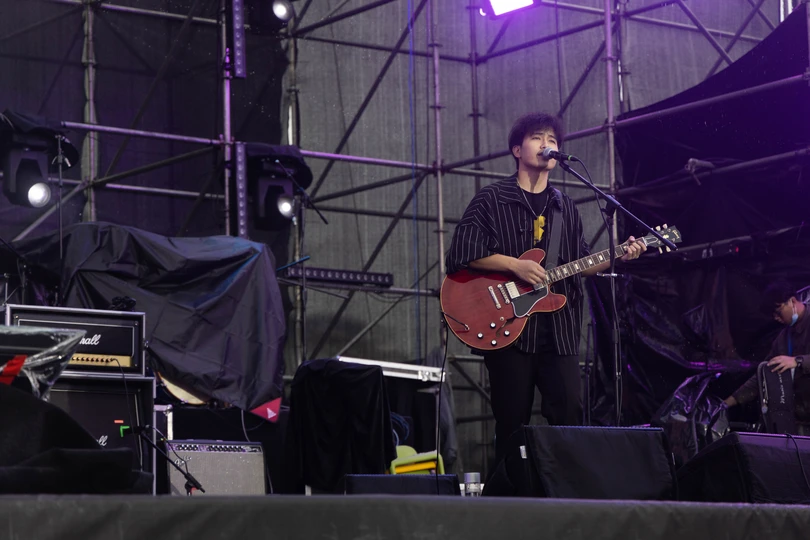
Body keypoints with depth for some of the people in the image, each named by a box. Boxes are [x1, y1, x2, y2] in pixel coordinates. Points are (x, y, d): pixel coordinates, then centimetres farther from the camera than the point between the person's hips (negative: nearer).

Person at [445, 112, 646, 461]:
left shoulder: (565, 208, 19)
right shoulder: (491, 200, 2)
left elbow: (581, 264, 19)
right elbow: (461, 255, -7)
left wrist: (617, 257, 2)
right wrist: (515, 265, -15)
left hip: (559, 330, 4)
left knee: (569, 415, -6)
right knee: (512, 424, -3)